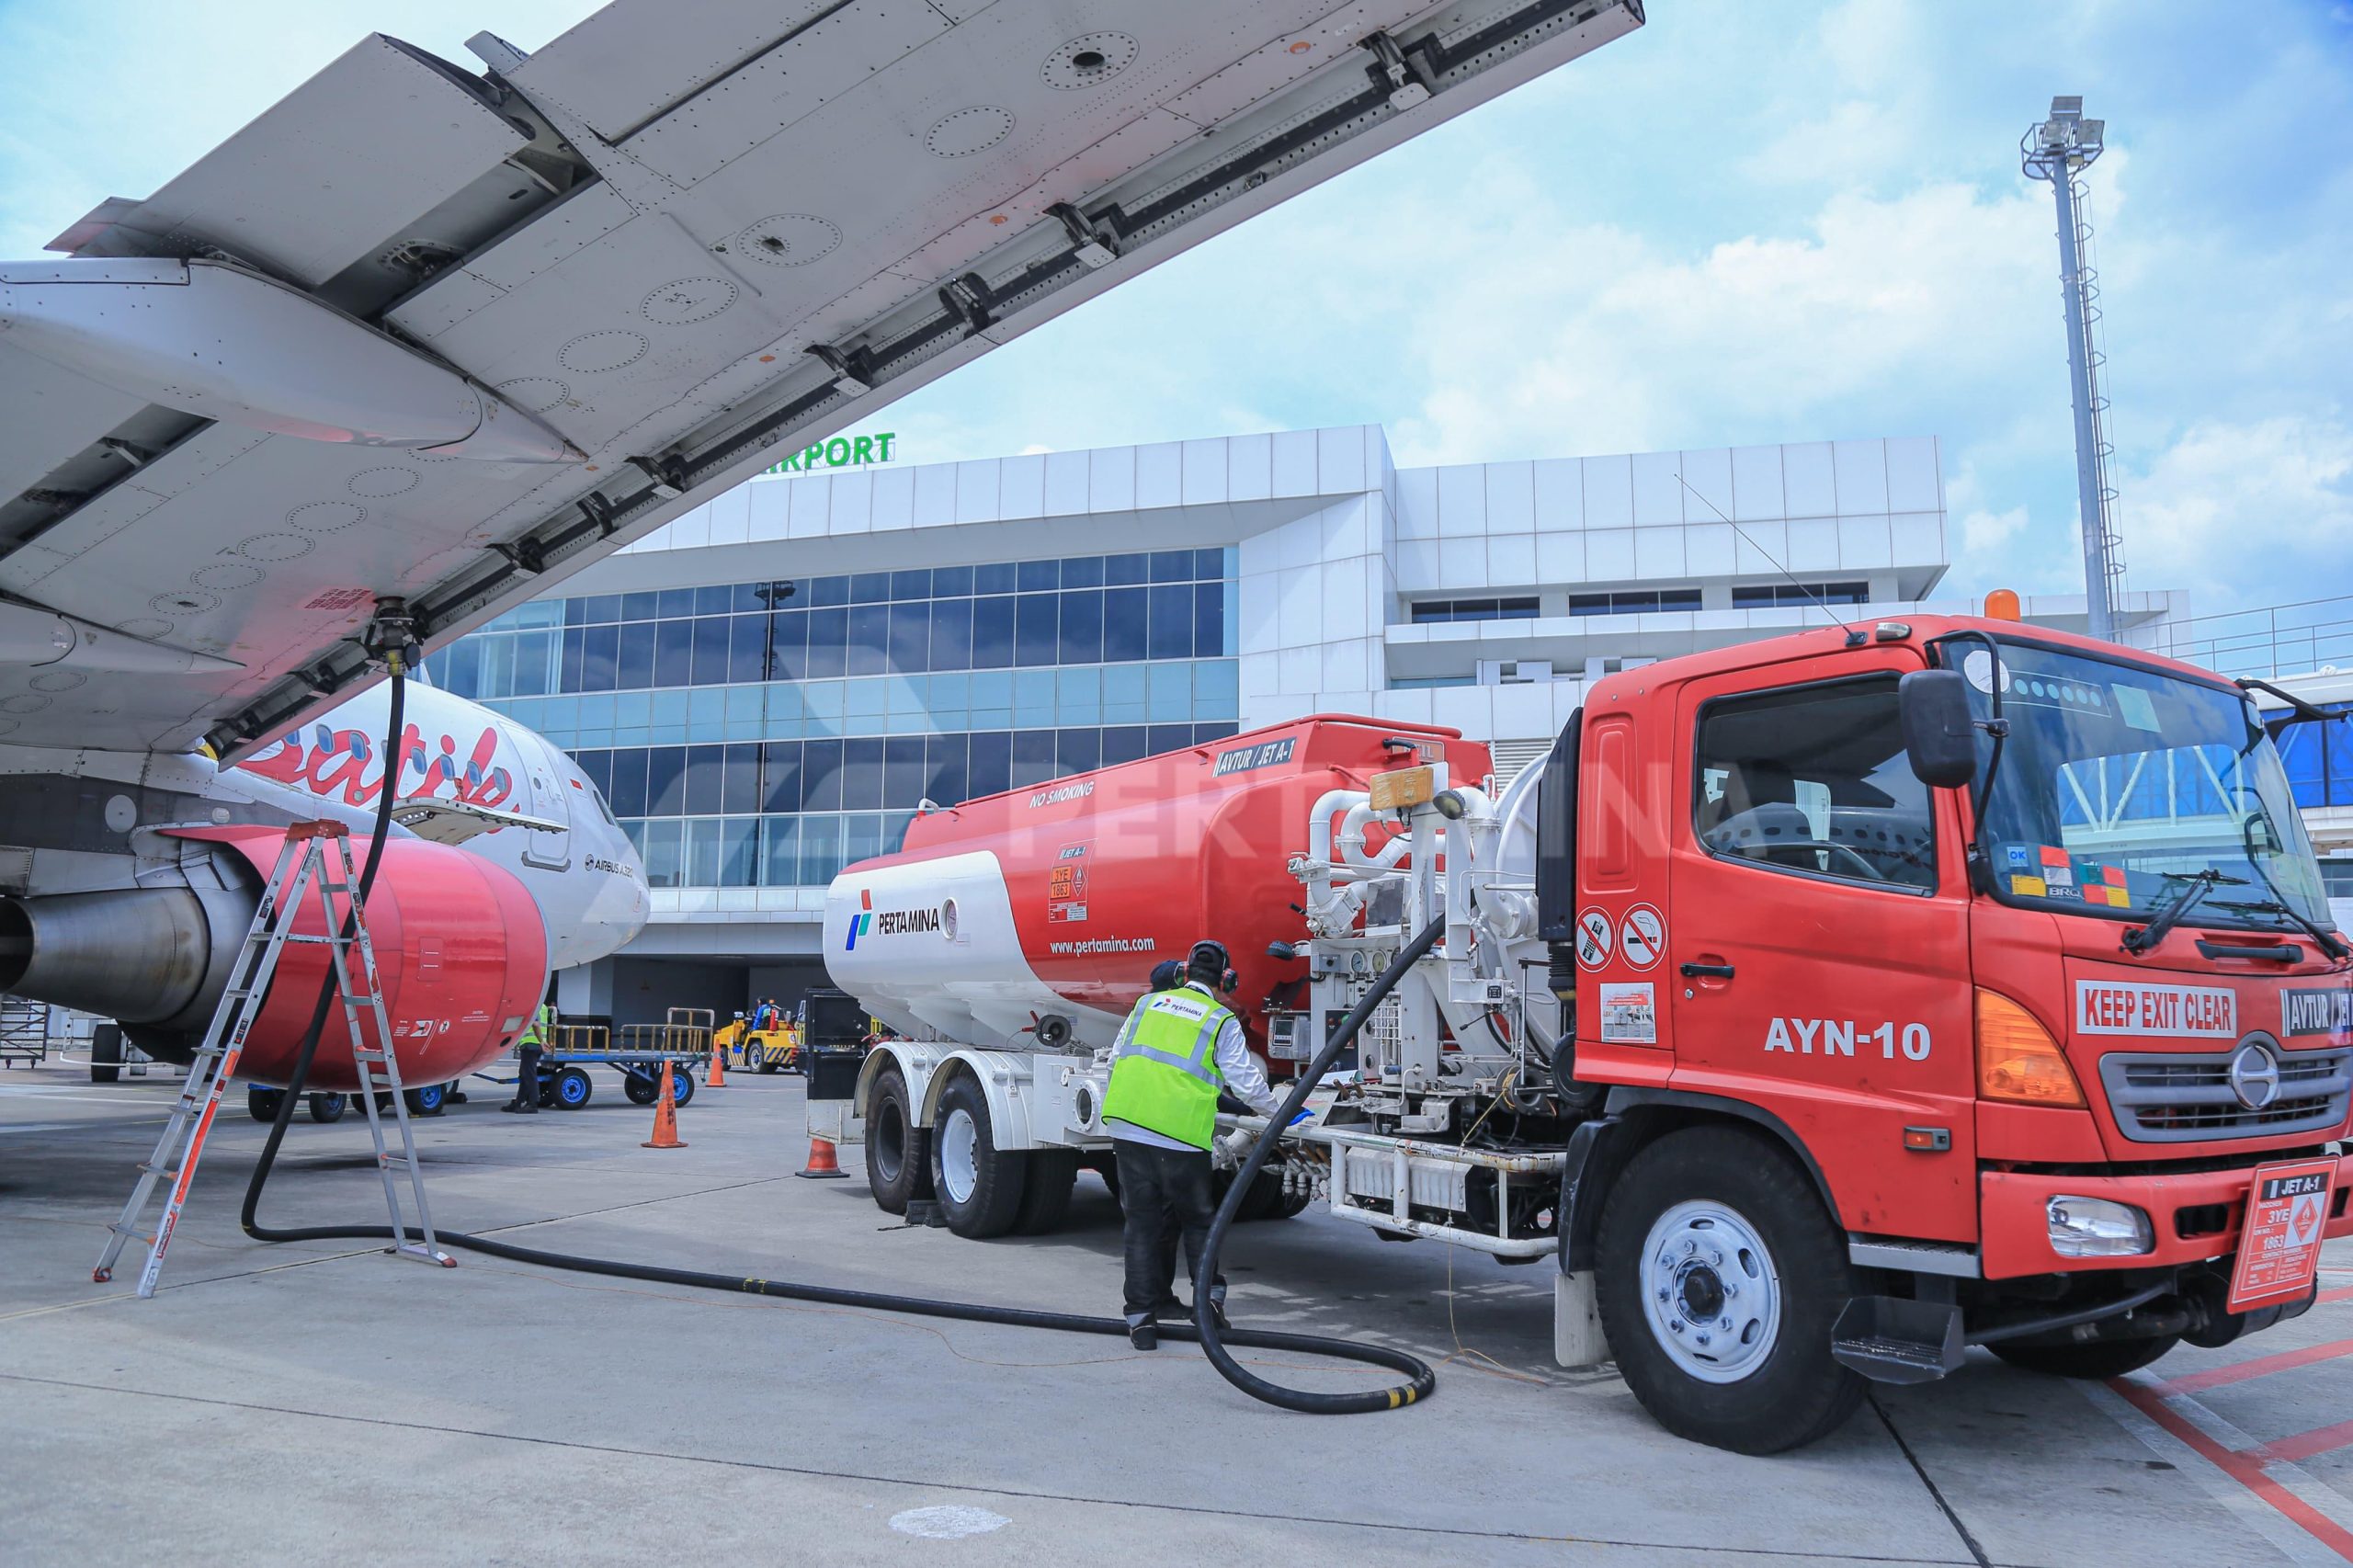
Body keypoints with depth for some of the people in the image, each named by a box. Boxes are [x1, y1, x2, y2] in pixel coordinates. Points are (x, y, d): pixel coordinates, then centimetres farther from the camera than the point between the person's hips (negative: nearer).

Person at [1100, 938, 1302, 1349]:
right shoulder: (1222, 1021, 2)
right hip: (1181, 1135, -3)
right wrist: (1277, 1112, 19)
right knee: (1197, 1220, 15)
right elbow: (1246, 1083, 3)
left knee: (1143, 1222, 10)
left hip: (1127, 1126, 3)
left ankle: (1143, 1314, 10)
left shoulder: (1149, 1003, 15)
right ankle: (1209, 1296, 9)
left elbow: (1117, 1058, 21)